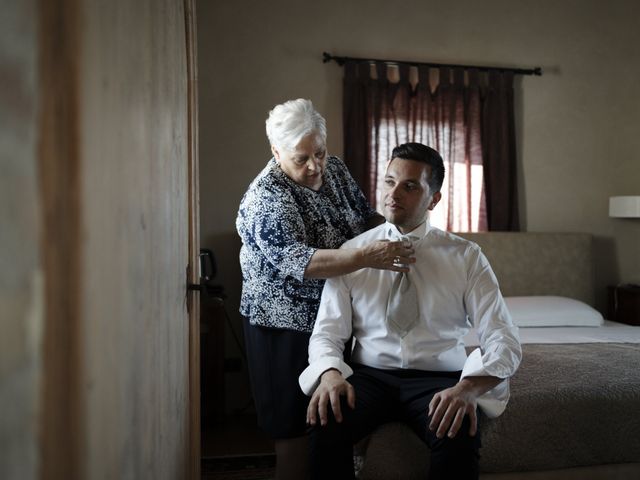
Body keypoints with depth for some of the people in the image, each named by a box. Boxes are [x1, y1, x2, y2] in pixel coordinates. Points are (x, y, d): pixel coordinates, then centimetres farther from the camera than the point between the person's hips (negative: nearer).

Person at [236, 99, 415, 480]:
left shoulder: (335, 170, 1)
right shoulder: (266, 199, -22)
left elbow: (366, 215, 12)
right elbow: (300, 262, -34)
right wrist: (366, 256, -47)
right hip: (288, 327, -7)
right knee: (297, 430, 4)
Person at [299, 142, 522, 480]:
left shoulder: (466, 256, 1)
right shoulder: (352, 252, 5)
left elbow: (503, 340, -6)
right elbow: (327, 332, 1)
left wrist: (468, 387, -26)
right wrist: (330, 373, -22)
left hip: (438, 379, 0)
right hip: (369, 375, 1)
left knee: (460, 439, -33)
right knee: (325, 423, -31)